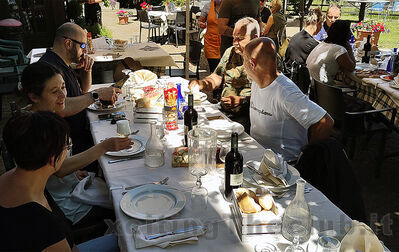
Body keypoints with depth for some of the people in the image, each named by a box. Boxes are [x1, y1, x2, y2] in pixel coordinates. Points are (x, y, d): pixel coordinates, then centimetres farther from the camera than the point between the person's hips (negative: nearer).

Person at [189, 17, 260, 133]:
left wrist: (242, 100, -20)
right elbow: (216, 78, 21)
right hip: (223, 111, 6)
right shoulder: (230, 52, 16)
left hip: (247, 115, -5)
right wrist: (200, 84, 2)